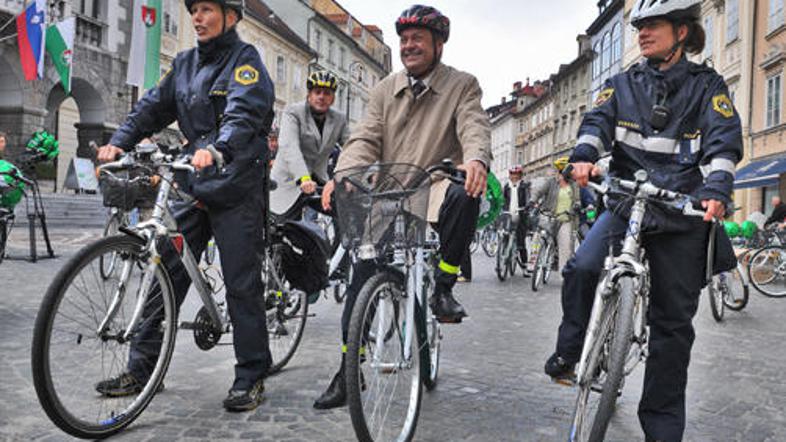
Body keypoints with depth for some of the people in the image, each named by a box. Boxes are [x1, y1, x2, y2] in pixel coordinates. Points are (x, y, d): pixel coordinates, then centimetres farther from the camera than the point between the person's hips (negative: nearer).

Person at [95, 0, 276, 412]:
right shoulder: (185, 62, 16)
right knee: (166, 274, 7)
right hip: (192, 184, 6)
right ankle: (141, 368, 18)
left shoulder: (245, 59, -4)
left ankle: (251, 376, 11)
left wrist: (217, 149, -40)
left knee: (242, 284, -1)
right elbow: (153, 107, 13)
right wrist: (118, 142, -4)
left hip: (235, 187, -6)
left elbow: (244, 112, -22)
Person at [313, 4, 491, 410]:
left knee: (463, 196, -38)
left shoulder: (462, 86, 5)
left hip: (434, 190, -3)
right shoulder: (385, 90, 15)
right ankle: (347, 369, 8)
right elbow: (365, 140, 5)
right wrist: (342, 175, -16)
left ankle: (442, 288, -18)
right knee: (362, 275, -5)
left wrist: (475, 159, -36)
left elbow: (475, 128, -11)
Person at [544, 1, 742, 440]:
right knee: (582, 269, -28)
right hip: (625, 204, 1)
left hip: (681, 213, -1)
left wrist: (716, 189, -28)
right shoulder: (623, 84, 11)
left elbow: (725, 140, -9)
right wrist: (585, 155, -28)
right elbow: (597, 120, -5)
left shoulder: (707, 85, 5)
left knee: (674, 320, 4)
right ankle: (570, 352, -4)